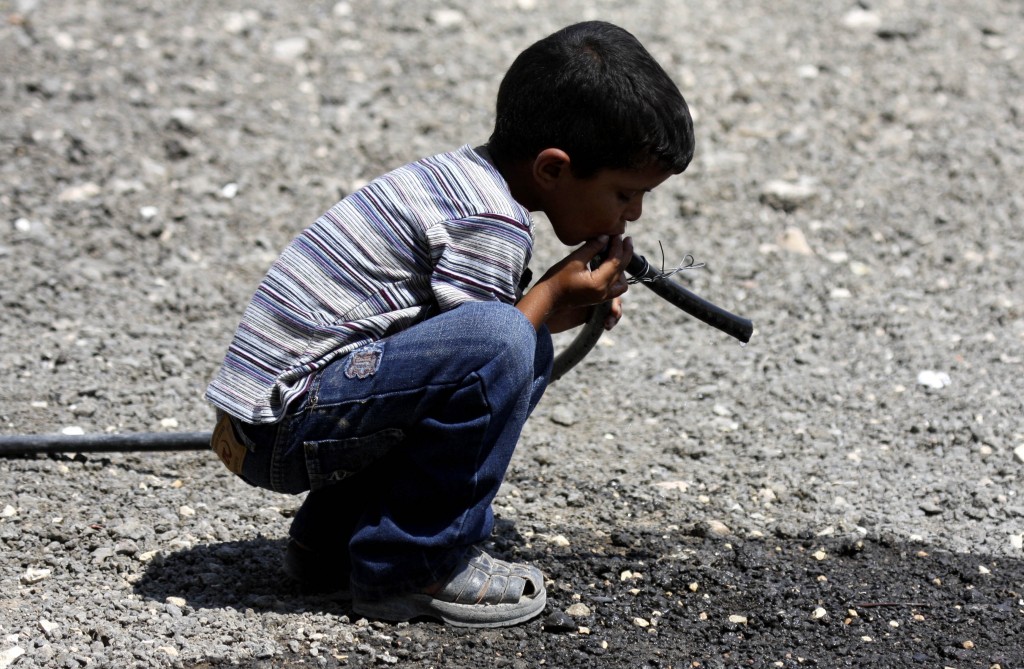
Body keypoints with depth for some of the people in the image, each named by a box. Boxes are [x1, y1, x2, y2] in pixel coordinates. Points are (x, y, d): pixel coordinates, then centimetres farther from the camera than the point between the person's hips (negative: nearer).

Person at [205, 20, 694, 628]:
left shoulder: (462, 175, 10)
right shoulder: (490, 225, -19)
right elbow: (475, 356, -15)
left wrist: (564, 309, 7)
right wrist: (550, 297, -5)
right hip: (285, 423, -10)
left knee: (530, 353, 15)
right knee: (501, 346, -27)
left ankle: (334, 537, 16)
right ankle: (411, 568, -10)